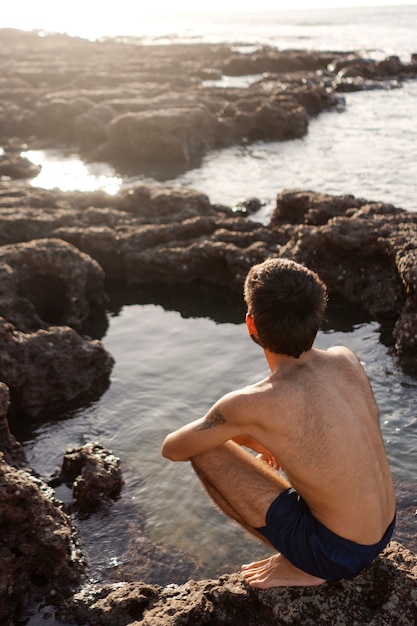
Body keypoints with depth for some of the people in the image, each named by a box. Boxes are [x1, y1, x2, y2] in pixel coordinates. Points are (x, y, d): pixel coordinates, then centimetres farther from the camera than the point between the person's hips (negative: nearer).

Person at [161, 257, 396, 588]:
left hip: (338, 552, -6)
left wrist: (242, 437, 9)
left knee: (205, 453, -6)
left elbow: (172, 449, -6)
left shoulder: (250, 405, -25)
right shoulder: (348, 359, -8)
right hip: (385, 532, 7)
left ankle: (300, 568, 3)